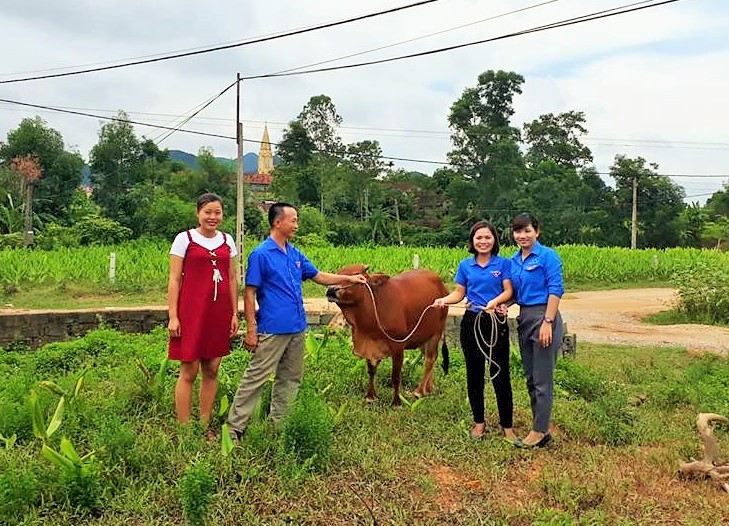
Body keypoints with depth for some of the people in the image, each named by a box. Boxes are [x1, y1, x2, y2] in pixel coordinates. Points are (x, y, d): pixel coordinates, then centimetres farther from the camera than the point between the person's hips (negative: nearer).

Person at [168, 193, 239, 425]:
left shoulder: (227, 240, 11)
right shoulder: (184, 239, -1)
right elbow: (174, 280, -3)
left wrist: (235, 314, 10)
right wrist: (173, 317, -8)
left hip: (219, 313, 4)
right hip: (191, 312, -4)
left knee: (212, 370, 9)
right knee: (189, 372, -1)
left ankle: (205, 424, 20)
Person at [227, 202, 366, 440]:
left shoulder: (295, 254, 12)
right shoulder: (261, 255, -9)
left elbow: (318, 276, 22)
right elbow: (249, 293, -10)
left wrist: (349, 279, 13)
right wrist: (251, 329, -14)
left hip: (296, 329, 8)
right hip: (272, 329, -8)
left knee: (290, 379, 13)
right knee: (256, 377, -5)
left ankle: (278, 424, 24)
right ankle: (235, 426, 4)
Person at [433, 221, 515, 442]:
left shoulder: (503, 263, 1)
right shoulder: (465, 265, 8)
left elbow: (508, 291, -6)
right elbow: (459, 293, 9)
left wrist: (495, 301, -25)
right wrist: (444, 299, -11)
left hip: (496, 322, -3)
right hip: (471, 322, 3)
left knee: (500, 373, -2)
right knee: (474, 373, 10)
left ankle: (507, 425, 10)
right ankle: (479, 421, 24)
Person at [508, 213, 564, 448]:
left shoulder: (548, 256, -8)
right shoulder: (513, 260, 12)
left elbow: (555, 290, -13)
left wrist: (547, 322, -20)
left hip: (543, 317, -8)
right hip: (524, 318, 8)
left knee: (542, 379, -2)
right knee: (531, 378, 13)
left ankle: (539, 431, 6)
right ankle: (543, 428, 23)